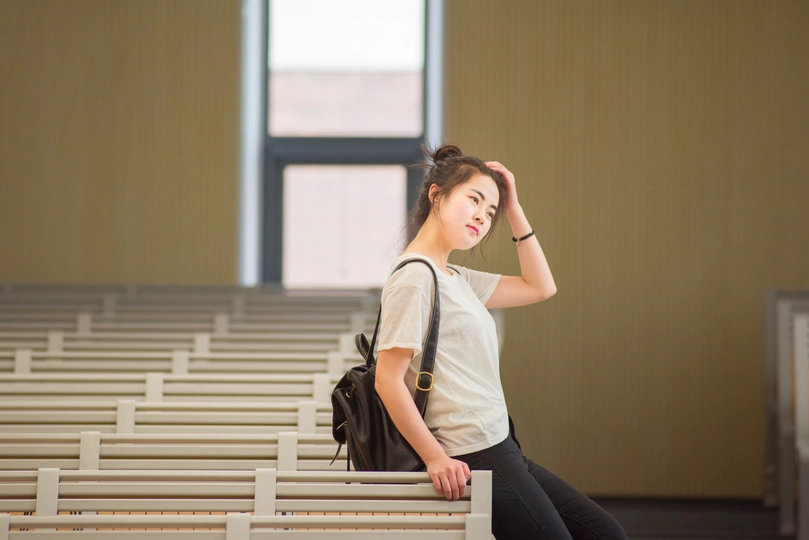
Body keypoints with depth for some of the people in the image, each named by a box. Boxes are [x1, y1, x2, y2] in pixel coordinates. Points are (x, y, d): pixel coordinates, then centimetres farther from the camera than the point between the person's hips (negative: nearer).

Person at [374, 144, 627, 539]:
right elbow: (388, 379, -16)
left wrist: (514, 210, 17)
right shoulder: (414, 276, -11)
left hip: (501, 453, 10)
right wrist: (435, 458, -17)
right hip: (472, 460, -10)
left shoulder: (457, 280, 17)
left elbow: (540, 287, 26)